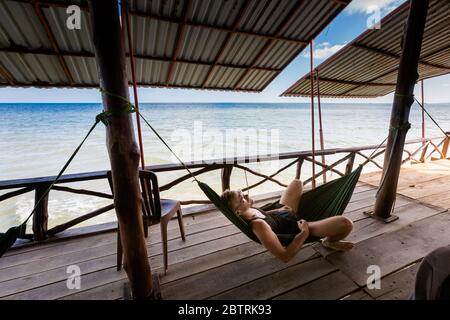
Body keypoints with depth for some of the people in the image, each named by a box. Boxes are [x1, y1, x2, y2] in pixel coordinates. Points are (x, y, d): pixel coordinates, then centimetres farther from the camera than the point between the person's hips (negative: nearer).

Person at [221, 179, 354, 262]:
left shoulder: (249, 211, -15)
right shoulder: (257, 225, -39)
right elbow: (285, 256, -36)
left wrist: (278, 210, -2)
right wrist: (304, 233, -28)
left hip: (284, 214, 8)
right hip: (298, 230, -8)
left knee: (297, 182, 20)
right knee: (346, 223, -24)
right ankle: (329, 242, 11)